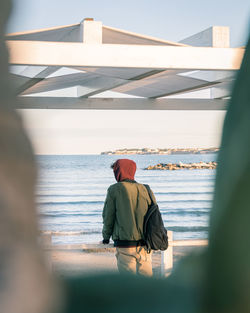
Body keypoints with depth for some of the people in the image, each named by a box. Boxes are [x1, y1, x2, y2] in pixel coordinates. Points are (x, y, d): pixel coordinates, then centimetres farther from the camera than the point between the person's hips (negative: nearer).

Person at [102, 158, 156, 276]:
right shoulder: (144, 189, 5)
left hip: (125, 245, -4)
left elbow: (108, 216, -1)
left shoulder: (114, 190, -5)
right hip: (144, 245, 4)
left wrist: (106, 236, 14)